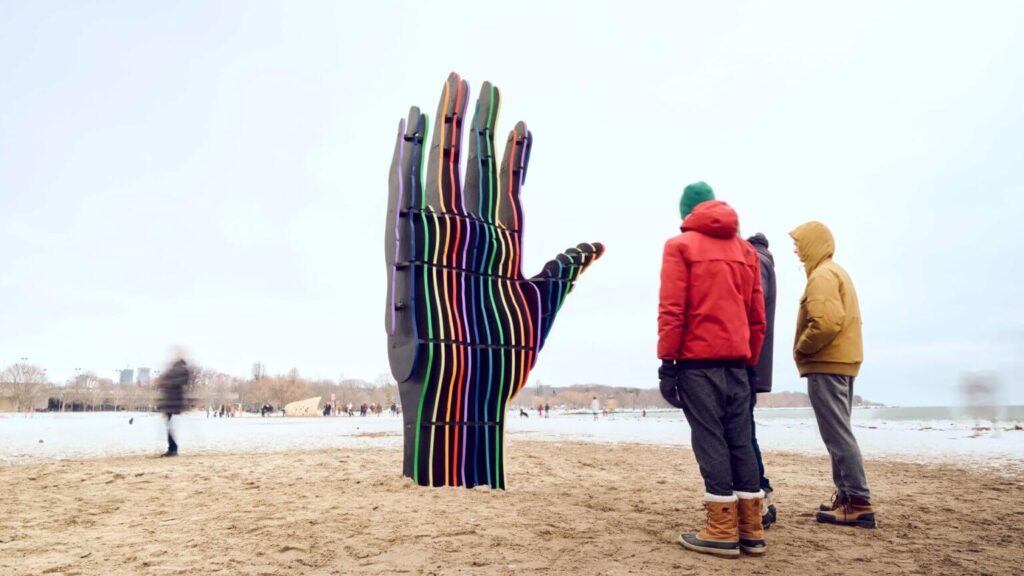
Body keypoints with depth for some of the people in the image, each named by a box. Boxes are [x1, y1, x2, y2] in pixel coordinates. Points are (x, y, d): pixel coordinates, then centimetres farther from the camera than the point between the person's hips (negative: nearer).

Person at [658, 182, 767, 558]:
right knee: (740, 440, 8)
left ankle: (723, 531, -1)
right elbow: (757, 315, 15)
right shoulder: (745, 249, 17)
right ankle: (751, 530, 11)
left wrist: (667, 361, -7)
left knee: (710, 440, -3)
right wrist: (749, 361, 20)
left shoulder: (680, 245, 0)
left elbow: (671, 310, -9)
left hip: (698, 358, -5)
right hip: (736, 359, 5)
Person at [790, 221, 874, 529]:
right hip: (843, 361, 11)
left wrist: (800, 350, -12)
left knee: (837, 435, -8)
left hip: (826, 365, -11)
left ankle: (858, 503, -6)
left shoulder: (822, 275, -12)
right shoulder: (837, 272, 20)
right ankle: (847, 496, 20)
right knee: (839, 433, 14)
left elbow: (826, 322, -25)